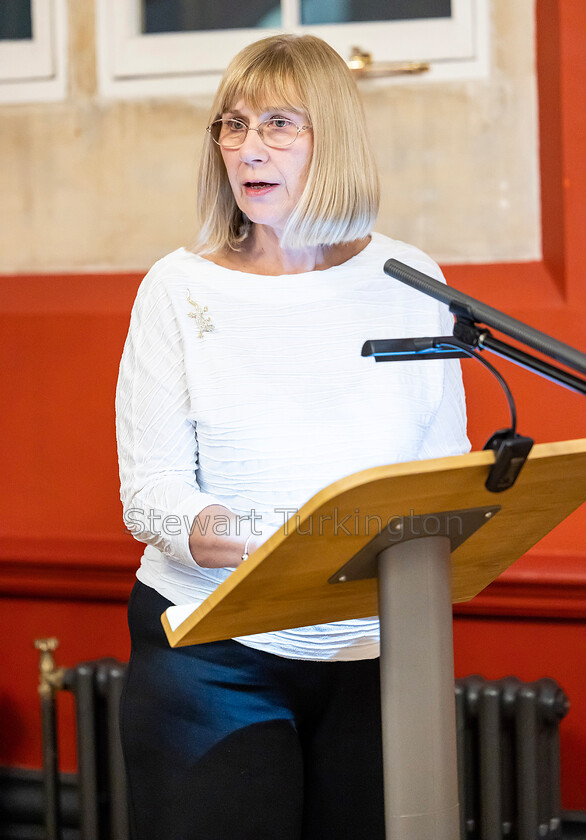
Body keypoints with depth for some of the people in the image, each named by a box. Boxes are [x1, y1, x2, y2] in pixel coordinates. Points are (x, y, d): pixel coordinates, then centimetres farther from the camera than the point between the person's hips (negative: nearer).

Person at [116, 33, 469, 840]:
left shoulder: (408, 282, 5)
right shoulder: (179, 289, 0)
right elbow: (149, 493, -6)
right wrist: (221, 538, -26)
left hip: (378, 650, 2)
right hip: (212, 649, -1)